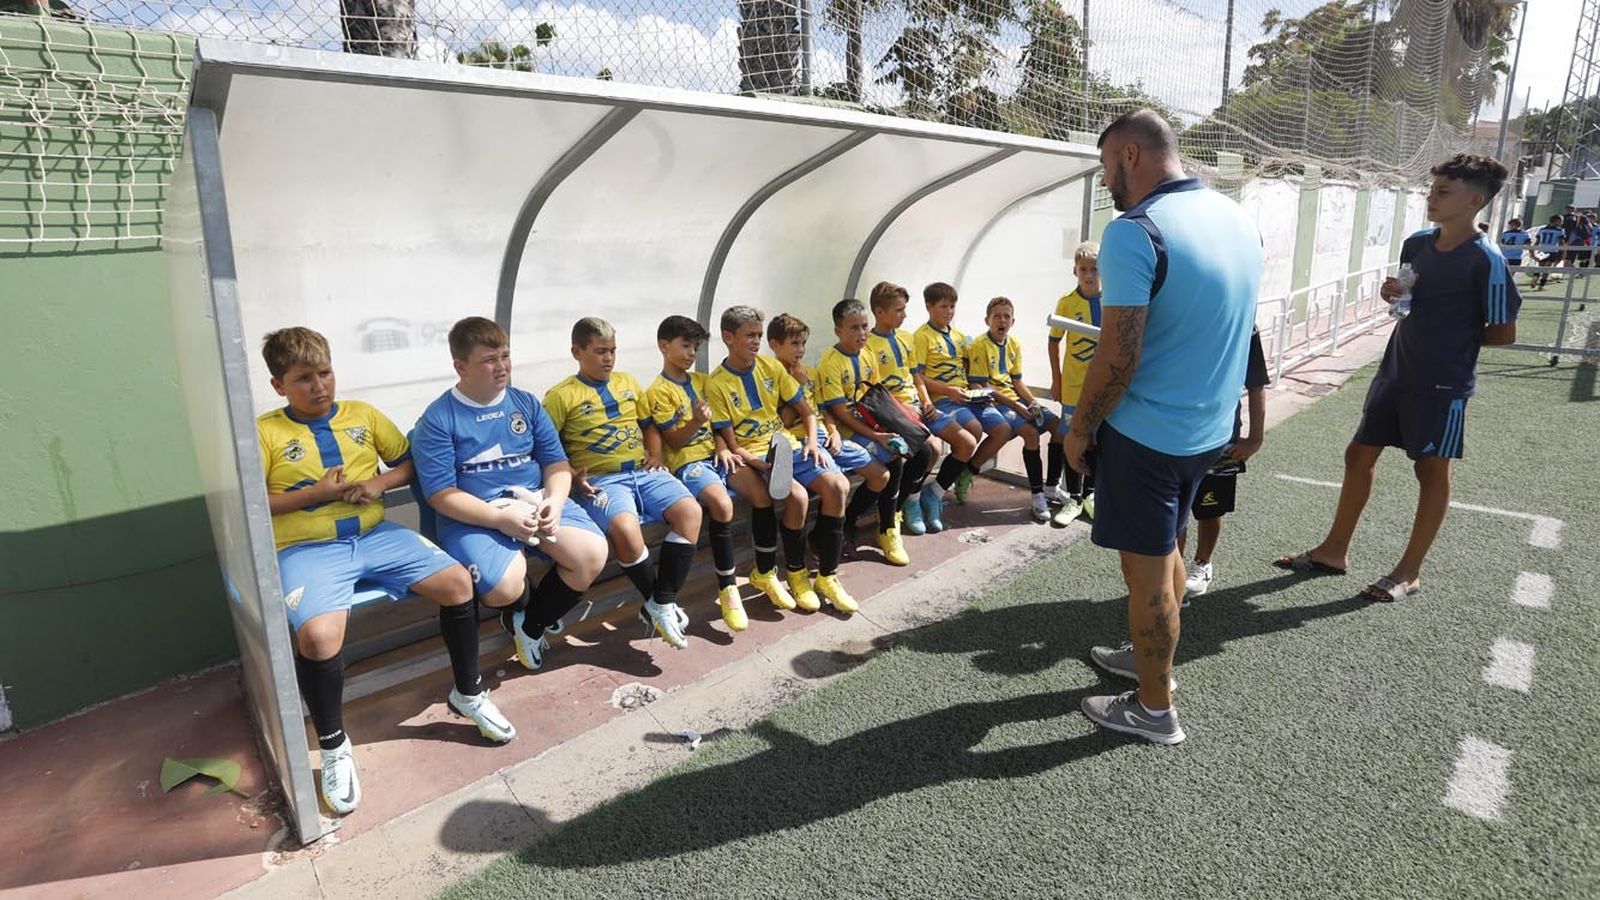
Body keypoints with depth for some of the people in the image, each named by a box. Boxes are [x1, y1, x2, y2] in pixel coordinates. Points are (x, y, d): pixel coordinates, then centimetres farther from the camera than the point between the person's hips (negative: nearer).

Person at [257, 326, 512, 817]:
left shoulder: (363, 414, 13)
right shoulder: (265, 432, 3)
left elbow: (410, 461, 17)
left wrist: (380, 483, -4)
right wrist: (315, 493, -13)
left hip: (374, 533, 4)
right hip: (308, 550, -3)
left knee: (458, 582, -15)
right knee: (318, 635, -31)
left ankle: (468, 693, 8)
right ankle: (333, 745, -3)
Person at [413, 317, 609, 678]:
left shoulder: (526, 403, 11)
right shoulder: (438, 419, -3)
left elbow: (557, 462, 10)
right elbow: (439, 494, -9)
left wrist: (554, 502, -11)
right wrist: (500, 517, -21)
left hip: (537, 503, 4)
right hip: (475, 516, -4)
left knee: (593, 554, -21)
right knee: (503, 588, -31)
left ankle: (532, 623, 5)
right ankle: (525, 606, 11)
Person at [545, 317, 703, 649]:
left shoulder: (627, 382, 19)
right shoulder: (561, 396, 3)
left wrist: (655, 455, 9)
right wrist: (574, 478, -12)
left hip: (643, 471, 5)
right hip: (600, 480, -5)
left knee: (689, 510, -22)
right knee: (625, 528, -35)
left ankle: (661, 603, -14)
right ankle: (655, 601, -9)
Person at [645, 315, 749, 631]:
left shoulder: (701, 381, 18)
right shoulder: (659, 391, -2)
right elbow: (673, 441, -6)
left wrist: (722, 447, -1)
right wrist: (696, 422, -23)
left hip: (715, 454, 8)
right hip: (687, 461, -7)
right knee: (722, 503, -34)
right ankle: (727, 588, -23)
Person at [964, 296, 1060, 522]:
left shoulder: (1014, 344, 11)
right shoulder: (979, 345, -11)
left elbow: (1017, 381, 16)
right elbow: (979, 387, -15)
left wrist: (1033, 402, -3)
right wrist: (1017, 407, -18)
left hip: (1014, 400, 8)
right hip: (991, 402, -8)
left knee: (1058, 425, -5)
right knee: (1031, 433, -27)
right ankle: (1037, 495, -16)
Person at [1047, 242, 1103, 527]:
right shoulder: (1066, 302, -3)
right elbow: (1054, 341, 3)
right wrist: (1056, 379, 1)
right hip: (1074, 384, -2)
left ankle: (1090, 492, 27)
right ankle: (1074, 498, 13)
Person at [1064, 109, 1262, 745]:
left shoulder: (1135, 232, -21)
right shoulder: (1238, 219, 6)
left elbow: (1118, 357, -24)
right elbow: (1227, 327, 16)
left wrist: (1080, 429, -11)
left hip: (1146, 432, -8)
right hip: (1209, 425, 9)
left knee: (1147, 569, 5)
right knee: (1166, 548, 24)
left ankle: (1156, 710, 20)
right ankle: (1151, 656, 43)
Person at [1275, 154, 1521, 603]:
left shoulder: (1485, 260, -15)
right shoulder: (1416, 243, 3)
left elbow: (1504, 331, -10)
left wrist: (1456, 339, 0)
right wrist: (1391, 293, -3)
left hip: (1442, 383, -7)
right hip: (1395, 372, 7)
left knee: (1432, 470, 6)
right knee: (1359, 454, 9)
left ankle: (1409, 572, 18)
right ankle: (1334, 550, 22)